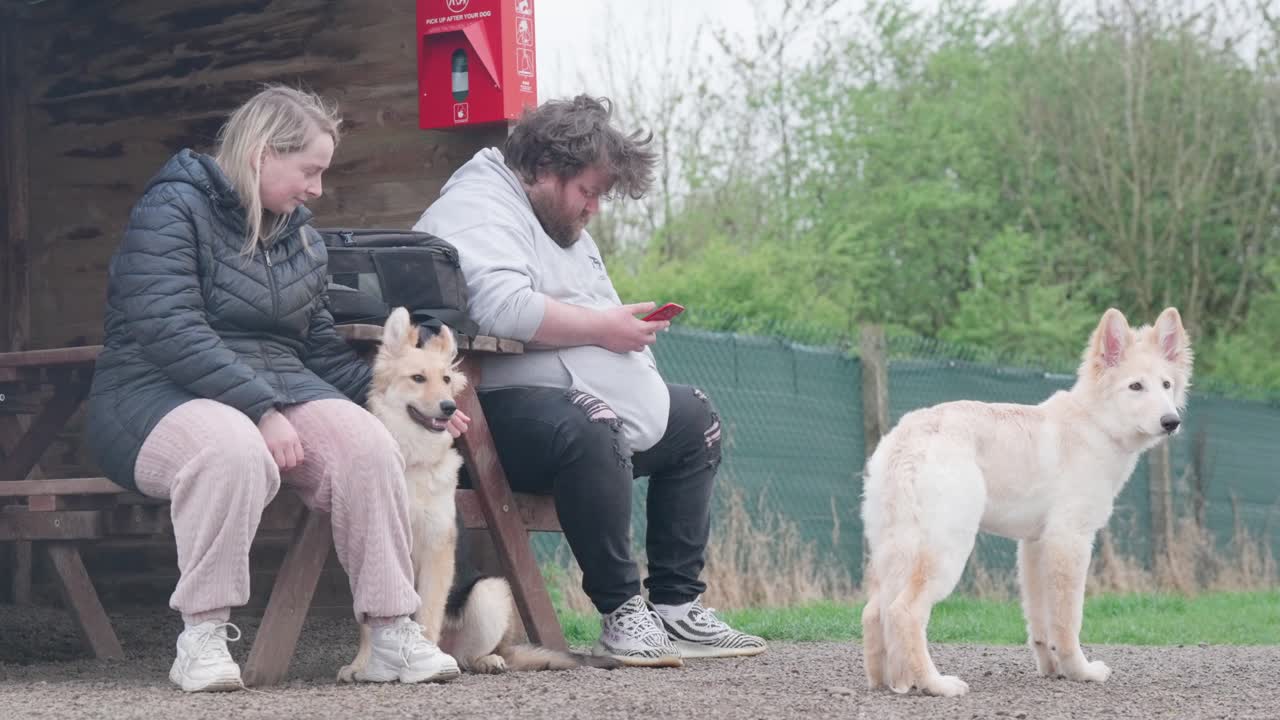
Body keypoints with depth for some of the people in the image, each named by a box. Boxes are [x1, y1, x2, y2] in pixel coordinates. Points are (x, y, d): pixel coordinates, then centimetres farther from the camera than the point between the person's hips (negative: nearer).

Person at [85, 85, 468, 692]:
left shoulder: (301, 238, 18)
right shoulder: (172, 208, -7)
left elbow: (319, 346, 22)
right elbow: (170, 332, -20)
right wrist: (262, 412, -27)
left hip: (276, 389, 6)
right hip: (160, 392, -6)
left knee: (366, 442, -24)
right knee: (234, 448, -41)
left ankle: (392, 635, -18)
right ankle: (201, 639, -29)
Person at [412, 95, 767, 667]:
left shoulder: (561, 221, 23)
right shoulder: (478, 211, -11)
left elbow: (584, 315, 34)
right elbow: (503, 308, -30)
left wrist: (629, 328, 9)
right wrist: (604, 328, -19)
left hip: (579, 397, 12)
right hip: (506, 406, -12)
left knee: (695, 419, 17)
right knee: (588, 432, -41)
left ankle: (676, 608, 9)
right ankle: (621, 613, -28)